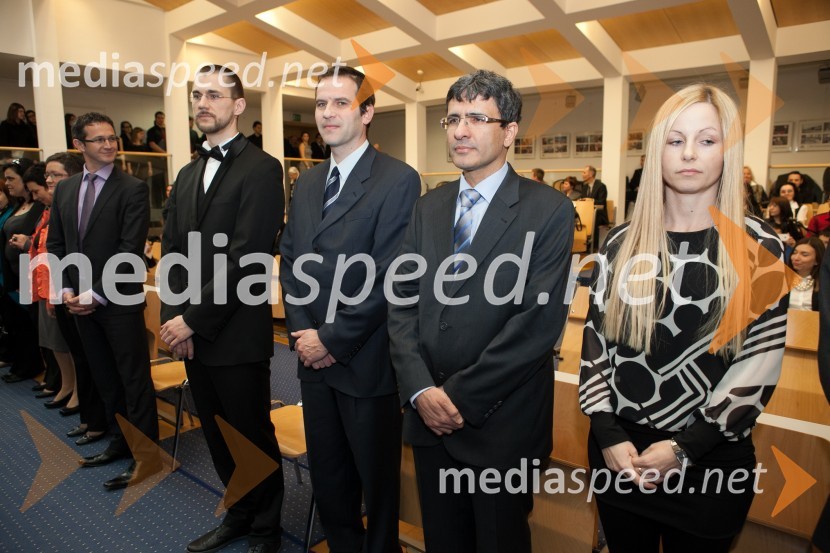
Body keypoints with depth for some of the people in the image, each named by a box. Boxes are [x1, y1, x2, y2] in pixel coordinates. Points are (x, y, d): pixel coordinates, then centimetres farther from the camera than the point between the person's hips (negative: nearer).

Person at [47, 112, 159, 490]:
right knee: (104, 378, 16)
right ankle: (120, 441, 31)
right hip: (79, 301, 6)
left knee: (134, 379, 1)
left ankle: (146, 455, 10)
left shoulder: (133, 189, -8)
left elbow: (130, 250, -14)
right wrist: (66, 289, 0)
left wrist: (97, 295, -15)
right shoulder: (64, 189, 11)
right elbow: (55, 244, 13)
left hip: (119, 301, -6)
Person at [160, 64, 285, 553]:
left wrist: (194, 319, -15)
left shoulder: (261, 169, -10)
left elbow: (246, 258, -18)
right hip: (193, 334, 7)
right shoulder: (188, 174, 15)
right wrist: (175, 315, -2)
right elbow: (171, 250, 11)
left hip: (237, 335, -7)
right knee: (217, 434, 19)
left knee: (253, 435, 8)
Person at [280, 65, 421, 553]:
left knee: (376, 477, 14)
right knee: (326, 475, 21)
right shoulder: (308, 182, 10)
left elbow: (389, 279, -18)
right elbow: (289, 260, 10)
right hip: (314, 356, 7)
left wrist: (333, 339, -13)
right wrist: (300, 331, -2)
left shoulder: (399, 181, -12)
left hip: (366, 361, -6)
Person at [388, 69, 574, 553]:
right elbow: (403, 301, 3)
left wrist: (461, 396, -15)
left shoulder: (549, 210, -8)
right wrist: (421, 390, -9)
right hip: (429, 416, 4)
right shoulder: (429, 207, 8)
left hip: (501, 421, -4)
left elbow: (540, 320, -16)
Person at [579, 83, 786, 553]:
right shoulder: (622, 243, -1)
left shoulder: (760, 247, -5)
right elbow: (595, 344, -1)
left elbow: (759, 366, -9)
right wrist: (609, 436, -10)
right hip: (619, 452, 2)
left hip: (711, 460, -1)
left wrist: (684, 448, -15)